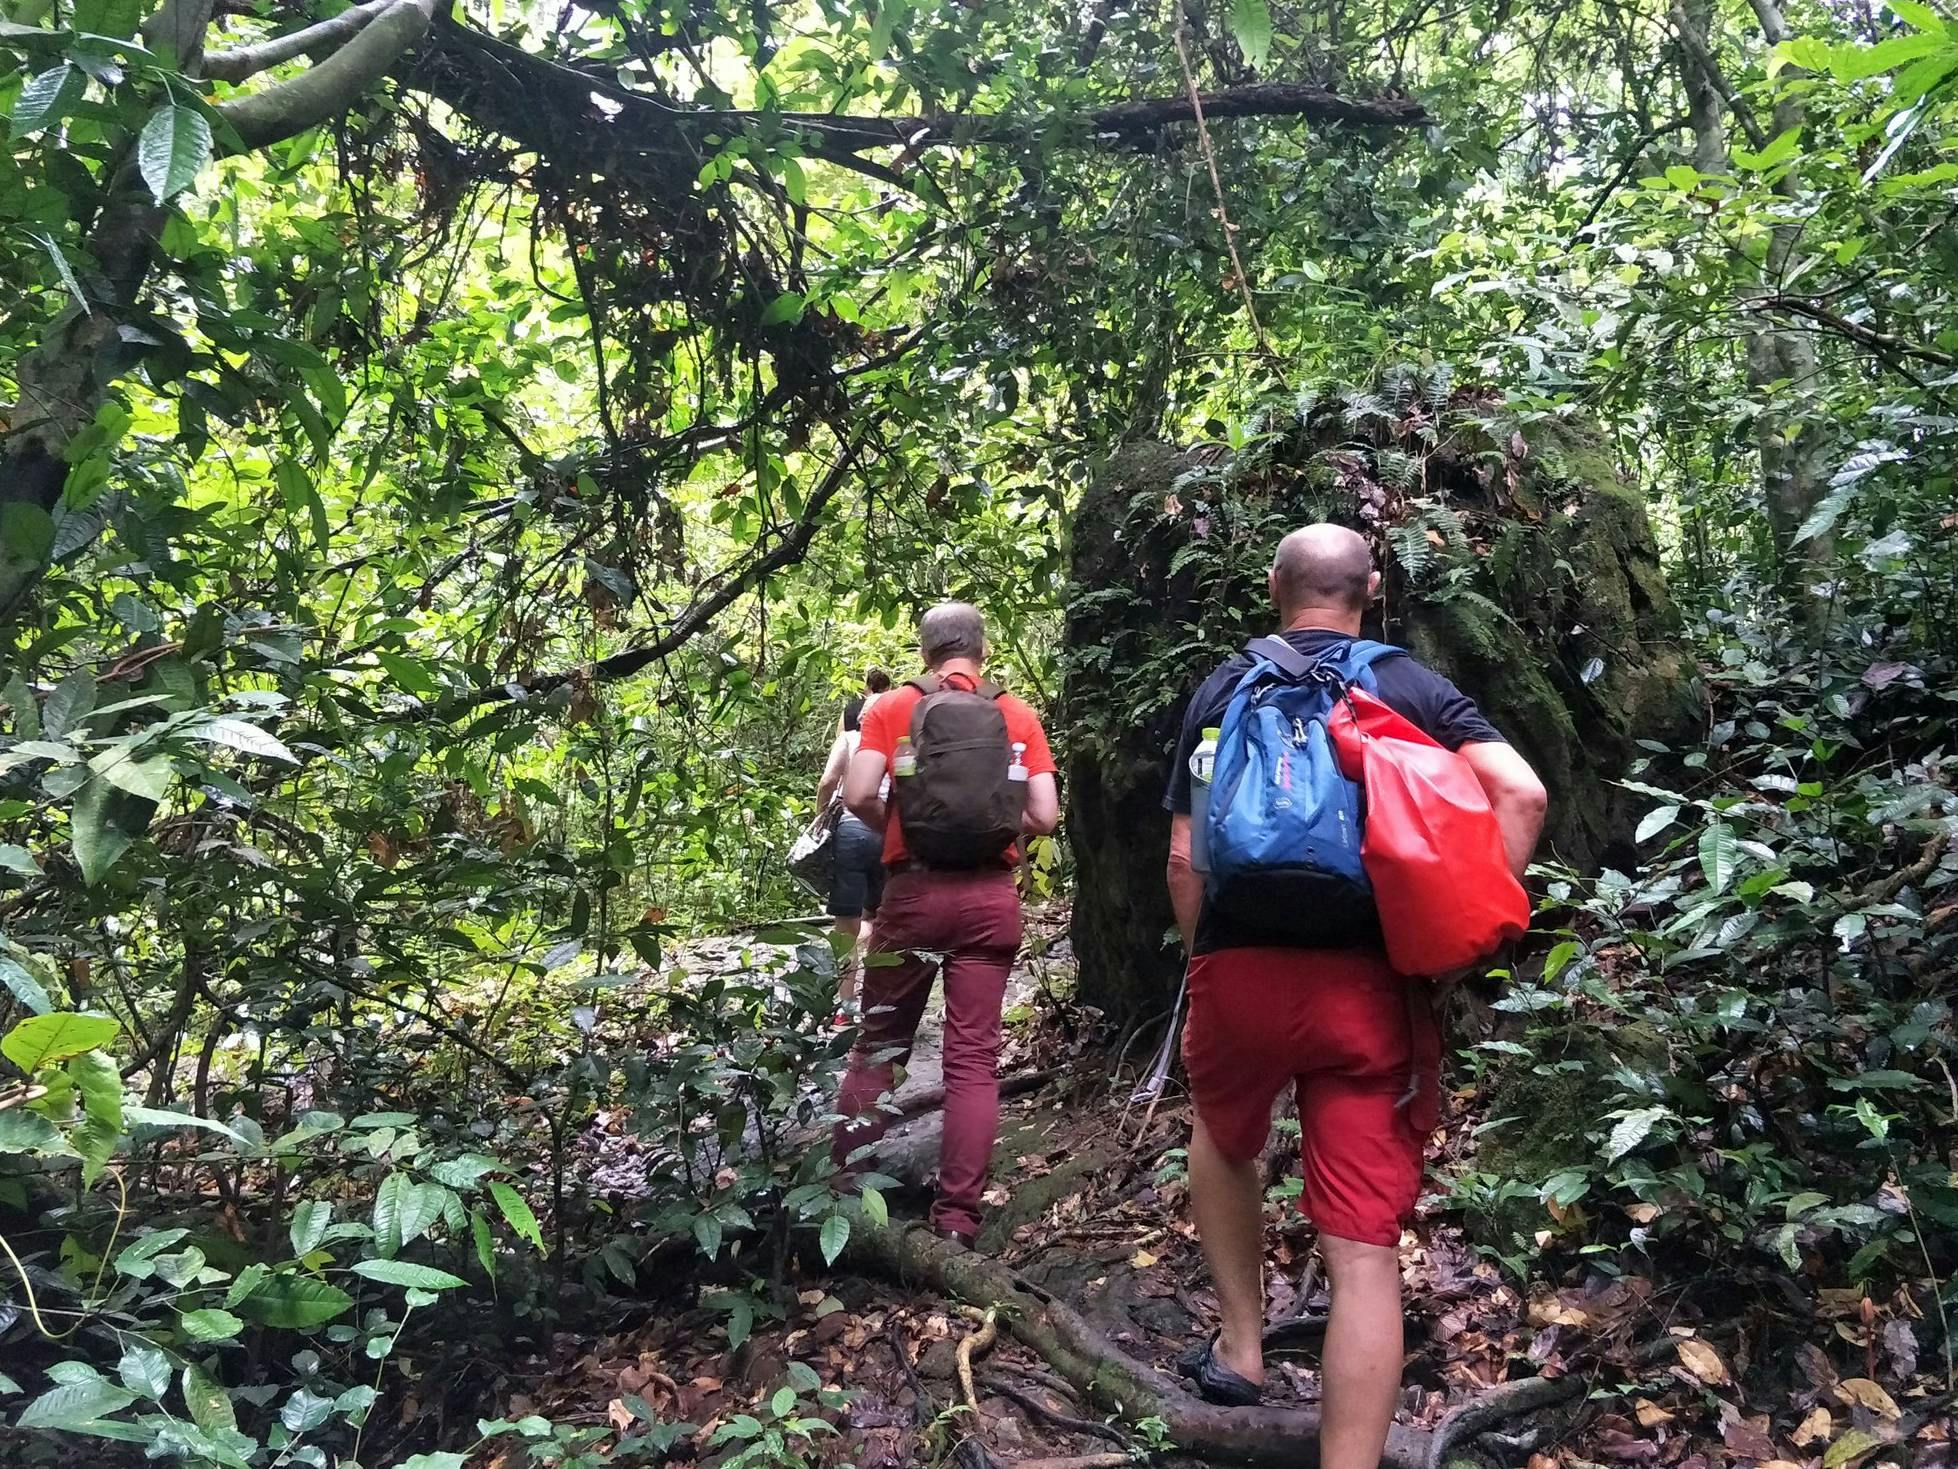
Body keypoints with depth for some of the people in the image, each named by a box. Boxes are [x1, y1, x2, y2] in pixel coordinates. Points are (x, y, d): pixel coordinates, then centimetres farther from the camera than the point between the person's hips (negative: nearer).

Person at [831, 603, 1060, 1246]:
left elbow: (859, 794, -10)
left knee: (880, 1043, 13)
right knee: (974, 1056, 3)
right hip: (991, 897, 1)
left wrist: (894, 830, 9)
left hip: (913, 890, 0)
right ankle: (958, 1217, 5)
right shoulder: (1019, 715, 6)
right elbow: (1044, 816, -1)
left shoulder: (892, 708, 2)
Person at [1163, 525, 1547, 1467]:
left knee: (1225, 1139, 31)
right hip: (1371, 979, -1)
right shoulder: (1414, 687, 8)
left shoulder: (1222, 689, 8)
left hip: (1240, 967, 1)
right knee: (1364, 1247, 3)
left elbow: (1185, 857, 6)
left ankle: (1240, 1347, 35)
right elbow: (1521, 794, -7)